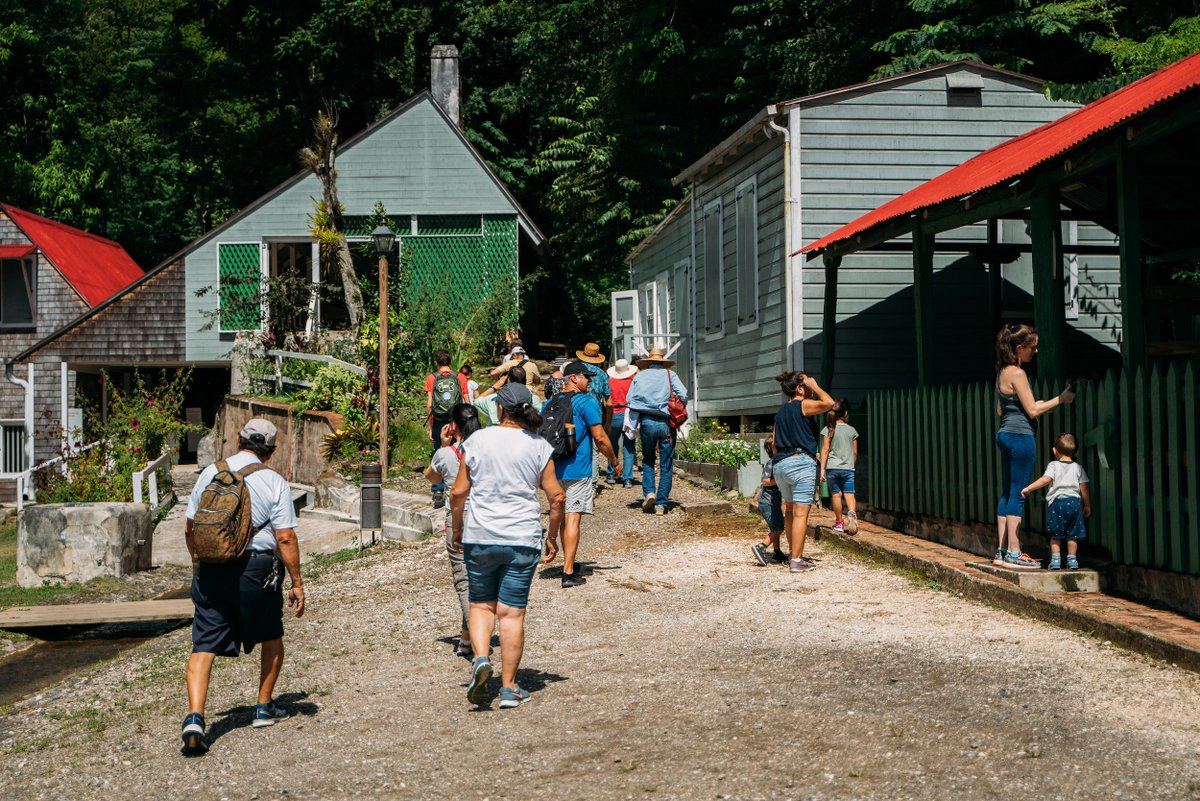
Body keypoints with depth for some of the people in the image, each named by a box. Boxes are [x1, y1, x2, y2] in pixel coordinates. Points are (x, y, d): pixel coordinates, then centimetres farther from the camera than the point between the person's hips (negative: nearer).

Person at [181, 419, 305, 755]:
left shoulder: (210, 473, 6)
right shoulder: (274, 482, -5)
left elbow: (189, 527, 14)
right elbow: (285, 538, -10)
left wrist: (197, 561, 31)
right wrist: (297, 583, -2)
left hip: (210, 569, 2)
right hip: (256, 568, -2)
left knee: (204, 645, 0)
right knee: (271, 638, 21)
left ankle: (194, 718, -17)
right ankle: (264, 707, 30)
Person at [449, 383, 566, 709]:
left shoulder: (478, 440, -1)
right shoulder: (538, 446, -1)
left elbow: (458, 492, 0)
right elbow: (556, 497, -2)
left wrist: (457, 530, 14)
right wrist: (553, 536, 11)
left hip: (479, 537, 0)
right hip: (523, 538, 0)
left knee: (481, 604, 16)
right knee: (512, 611, 4)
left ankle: (480, 658, -8)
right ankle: (509, 687, 8)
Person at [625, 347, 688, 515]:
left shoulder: (639, 376, 10)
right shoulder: (669, 375, 7)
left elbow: (629, 399, 5)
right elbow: (683, 395, -5)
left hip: (646, 422, 1)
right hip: (666, 424, -1)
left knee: (648, 460, 19)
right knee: (666, 466, 5)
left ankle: (648, 492, -2)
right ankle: (661, 503, 1)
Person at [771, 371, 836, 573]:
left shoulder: (781, 411, 16)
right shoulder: (803, 405, -8)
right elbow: (829, 403, -20)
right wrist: (814, 386, -6)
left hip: (780, 464, 9)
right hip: (801, 463, -9)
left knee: (790, 510, 17)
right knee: (801, 512, -7)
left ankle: (795, 554, 26)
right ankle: (796, 561, -9)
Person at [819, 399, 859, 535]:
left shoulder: (828, 429, -1)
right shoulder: (852, 430, 6)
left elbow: (825, 450, -4)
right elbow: (855, 452, 10)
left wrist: (822, 469, -3)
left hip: (832, 467, -1)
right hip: (848, 468, 1)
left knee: (836, 494, 7)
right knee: (849, 493, -2)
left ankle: (839, 522, 12)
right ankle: (851, 512, -31)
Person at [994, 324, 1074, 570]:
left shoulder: (1002, 372, 14)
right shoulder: (1017, 374, -14)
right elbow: (1033, 410, -13)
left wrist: (1035, 404, 21)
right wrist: (1060, 399, -4)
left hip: (1005, 434, 9)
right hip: (1020, 436, -9)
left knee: (1007, 494, 10)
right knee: (1017, 494, -7)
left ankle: (1003, 550, 13)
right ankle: (1013, 553, -6)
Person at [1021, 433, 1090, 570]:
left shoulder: (1053, 465, 2)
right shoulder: (1078, 467, 11)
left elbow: (1045, 479, -15)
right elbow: (1083, 488, 10)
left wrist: (1028, 488, -14)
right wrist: (1087, 506, 18)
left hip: (1057, 501, -3)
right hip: (1075, 501, 3)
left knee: (1055, 534, 5)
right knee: (1072, 534, 9)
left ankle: (1055, 559, 1)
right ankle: (1072, 559, 10)